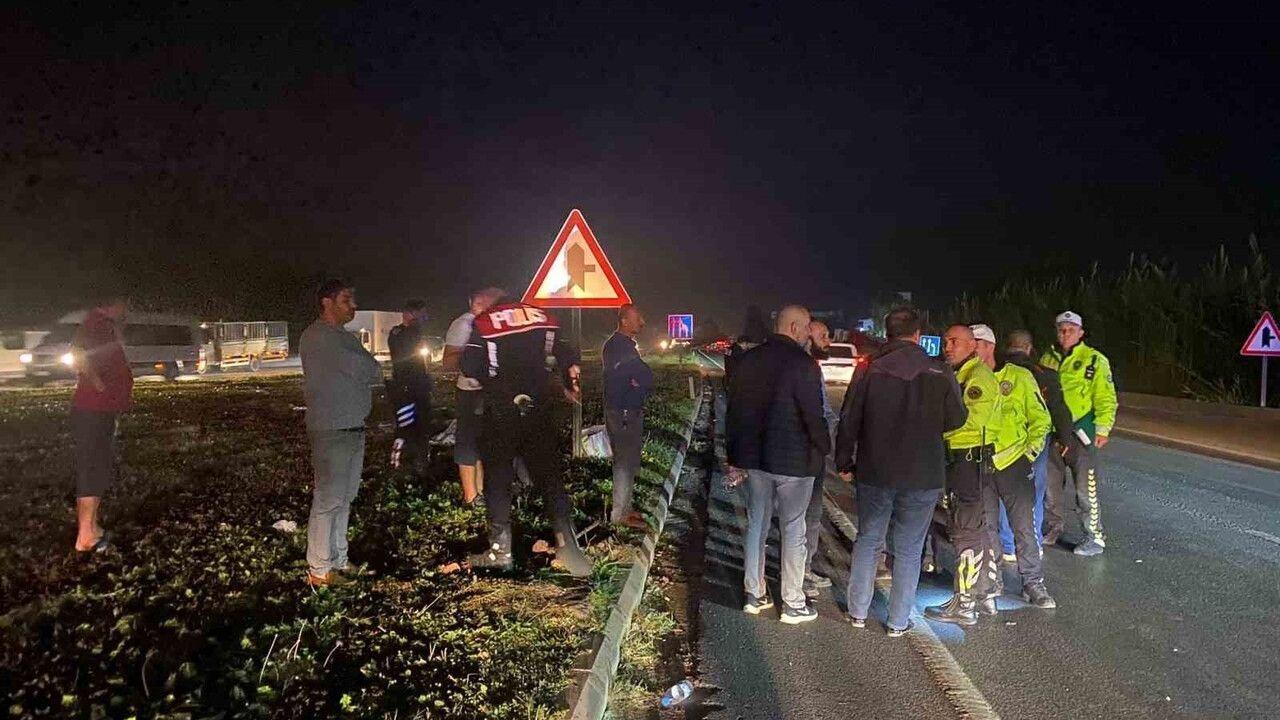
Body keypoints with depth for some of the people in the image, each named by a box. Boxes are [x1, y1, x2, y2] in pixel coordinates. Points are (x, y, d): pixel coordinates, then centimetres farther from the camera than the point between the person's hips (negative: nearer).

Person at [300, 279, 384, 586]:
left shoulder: (347, 338, 18)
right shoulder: (317, 337, -11)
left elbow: (375, 372, 11)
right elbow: (364, 370, -17)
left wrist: (366, 372, -7)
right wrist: (368, 369, 3)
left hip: (354, 428, 9)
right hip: (331, 431, -9)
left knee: (344, 499, 13)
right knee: (327, 500, -5)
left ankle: (338, 559, 21)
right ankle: (319, 569, 2)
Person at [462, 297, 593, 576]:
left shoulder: (483, 322, 0)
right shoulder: (542, 317, 8)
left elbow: (470, 368, -7)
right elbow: (568, 356, 5)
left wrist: (493, 379, 11)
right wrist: (570, 387, 19)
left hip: (501, 409, -2)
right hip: (540, 406, 2)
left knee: (498, 476, 10)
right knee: (549, 474, 8)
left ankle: (500, 550, 12)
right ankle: (568, 545, 3)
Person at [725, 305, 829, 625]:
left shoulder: (748, 360, 6)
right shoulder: (802, 363, -16)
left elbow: (734, 413, 10)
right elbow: (814, 415, -17)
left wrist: (735, 459, 16)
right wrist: (824, 449, 1)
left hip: (754, 458, 6)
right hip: (794, 461, -6)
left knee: (756, 524, 14)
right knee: (793, 530, 4)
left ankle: (754, 595, 23)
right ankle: (793, 604, 12)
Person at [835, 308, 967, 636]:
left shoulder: (869, 370, -6)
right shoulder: (940, 373, -8)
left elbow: (849, 420, -4)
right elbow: (956, 419, 2)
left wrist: (844, 462, 6)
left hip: (874, 473, 1)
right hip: (922, 477, -1)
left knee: (868, 540, 17)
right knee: (909, 549, 11)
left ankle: (858, 612, 22)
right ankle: (898, 621, 16)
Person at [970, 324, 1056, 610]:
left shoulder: (1019, 376, -2)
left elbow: (1040, 418, 3)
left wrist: (1031, 451, -4)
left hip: (1014, 463, -3)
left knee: (1024, 525, 0)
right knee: (986, 527, 9)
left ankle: (1033, 583, 12)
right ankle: (992, 582, 21)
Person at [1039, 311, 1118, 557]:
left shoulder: (1095, 360, -3)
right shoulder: (1047, 359, 11)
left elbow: (1106, 398, -6)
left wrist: (1103, 429, -13)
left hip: (1080, 434, -5)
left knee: (1085, 489, -4)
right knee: (1050, 485, 14)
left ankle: (1095, 537, 7)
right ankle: (1053, 528, 29)